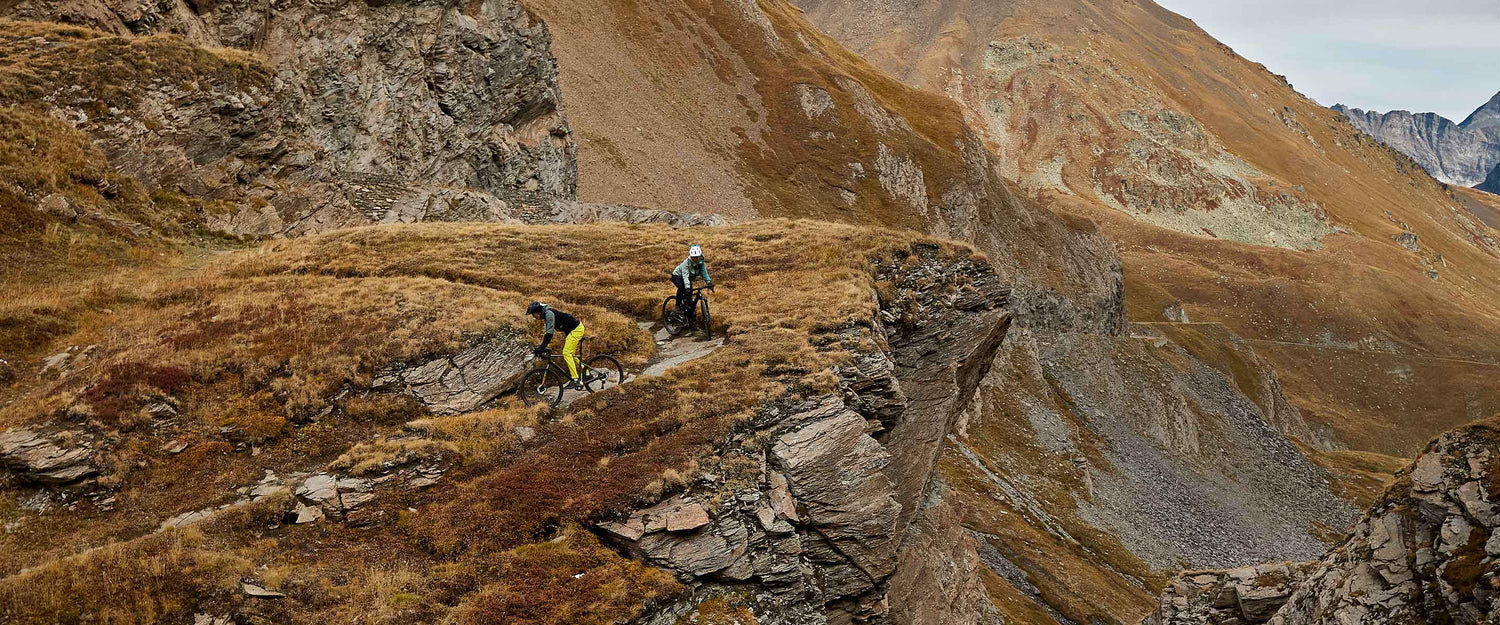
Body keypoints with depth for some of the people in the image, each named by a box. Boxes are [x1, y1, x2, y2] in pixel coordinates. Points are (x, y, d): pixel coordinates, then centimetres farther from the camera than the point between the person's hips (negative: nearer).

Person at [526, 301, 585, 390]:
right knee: (570, 355, 14)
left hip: (576, 329, -10)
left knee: (567, 353, -14)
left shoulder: (549, 313, -21)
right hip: (570, 330, 10)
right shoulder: (545, 316, 11)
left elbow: (549, 333, -30)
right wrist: (541, 347, 17)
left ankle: (575, 381, -17)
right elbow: (546, 333, 20)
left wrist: (541, 348, -33)